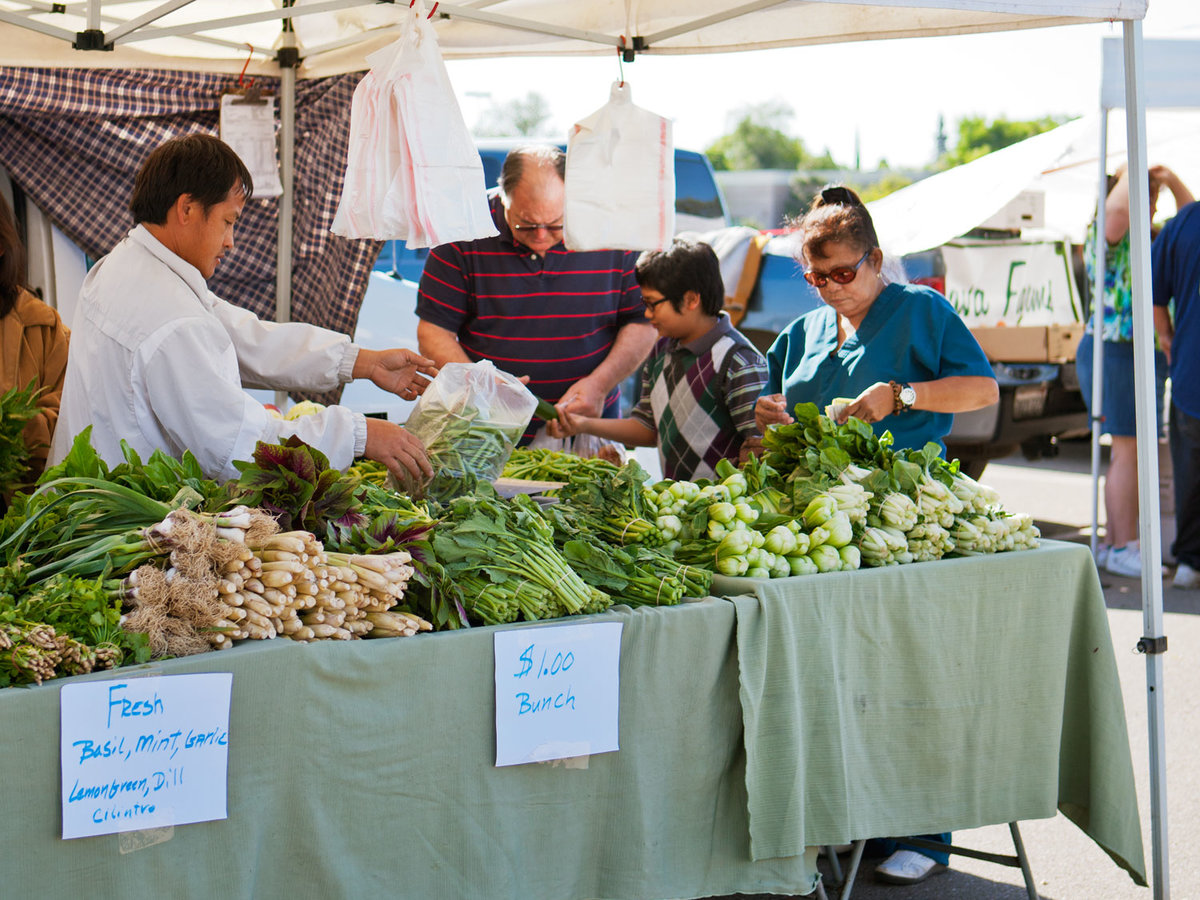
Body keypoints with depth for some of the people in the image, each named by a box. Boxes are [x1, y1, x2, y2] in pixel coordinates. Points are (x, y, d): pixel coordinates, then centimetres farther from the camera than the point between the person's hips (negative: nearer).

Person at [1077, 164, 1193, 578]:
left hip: (1149, 354, 9)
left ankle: (1112, 543, 16)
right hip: (1113, 352, -9)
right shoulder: (1106, 237, -10)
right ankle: (1123, 548, -7)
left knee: (1128, 451, 10)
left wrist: (1172, 181, 8)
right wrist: (1129, 172, -14)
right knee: (1129, 450, -10)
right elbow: (1116, 209, -32)